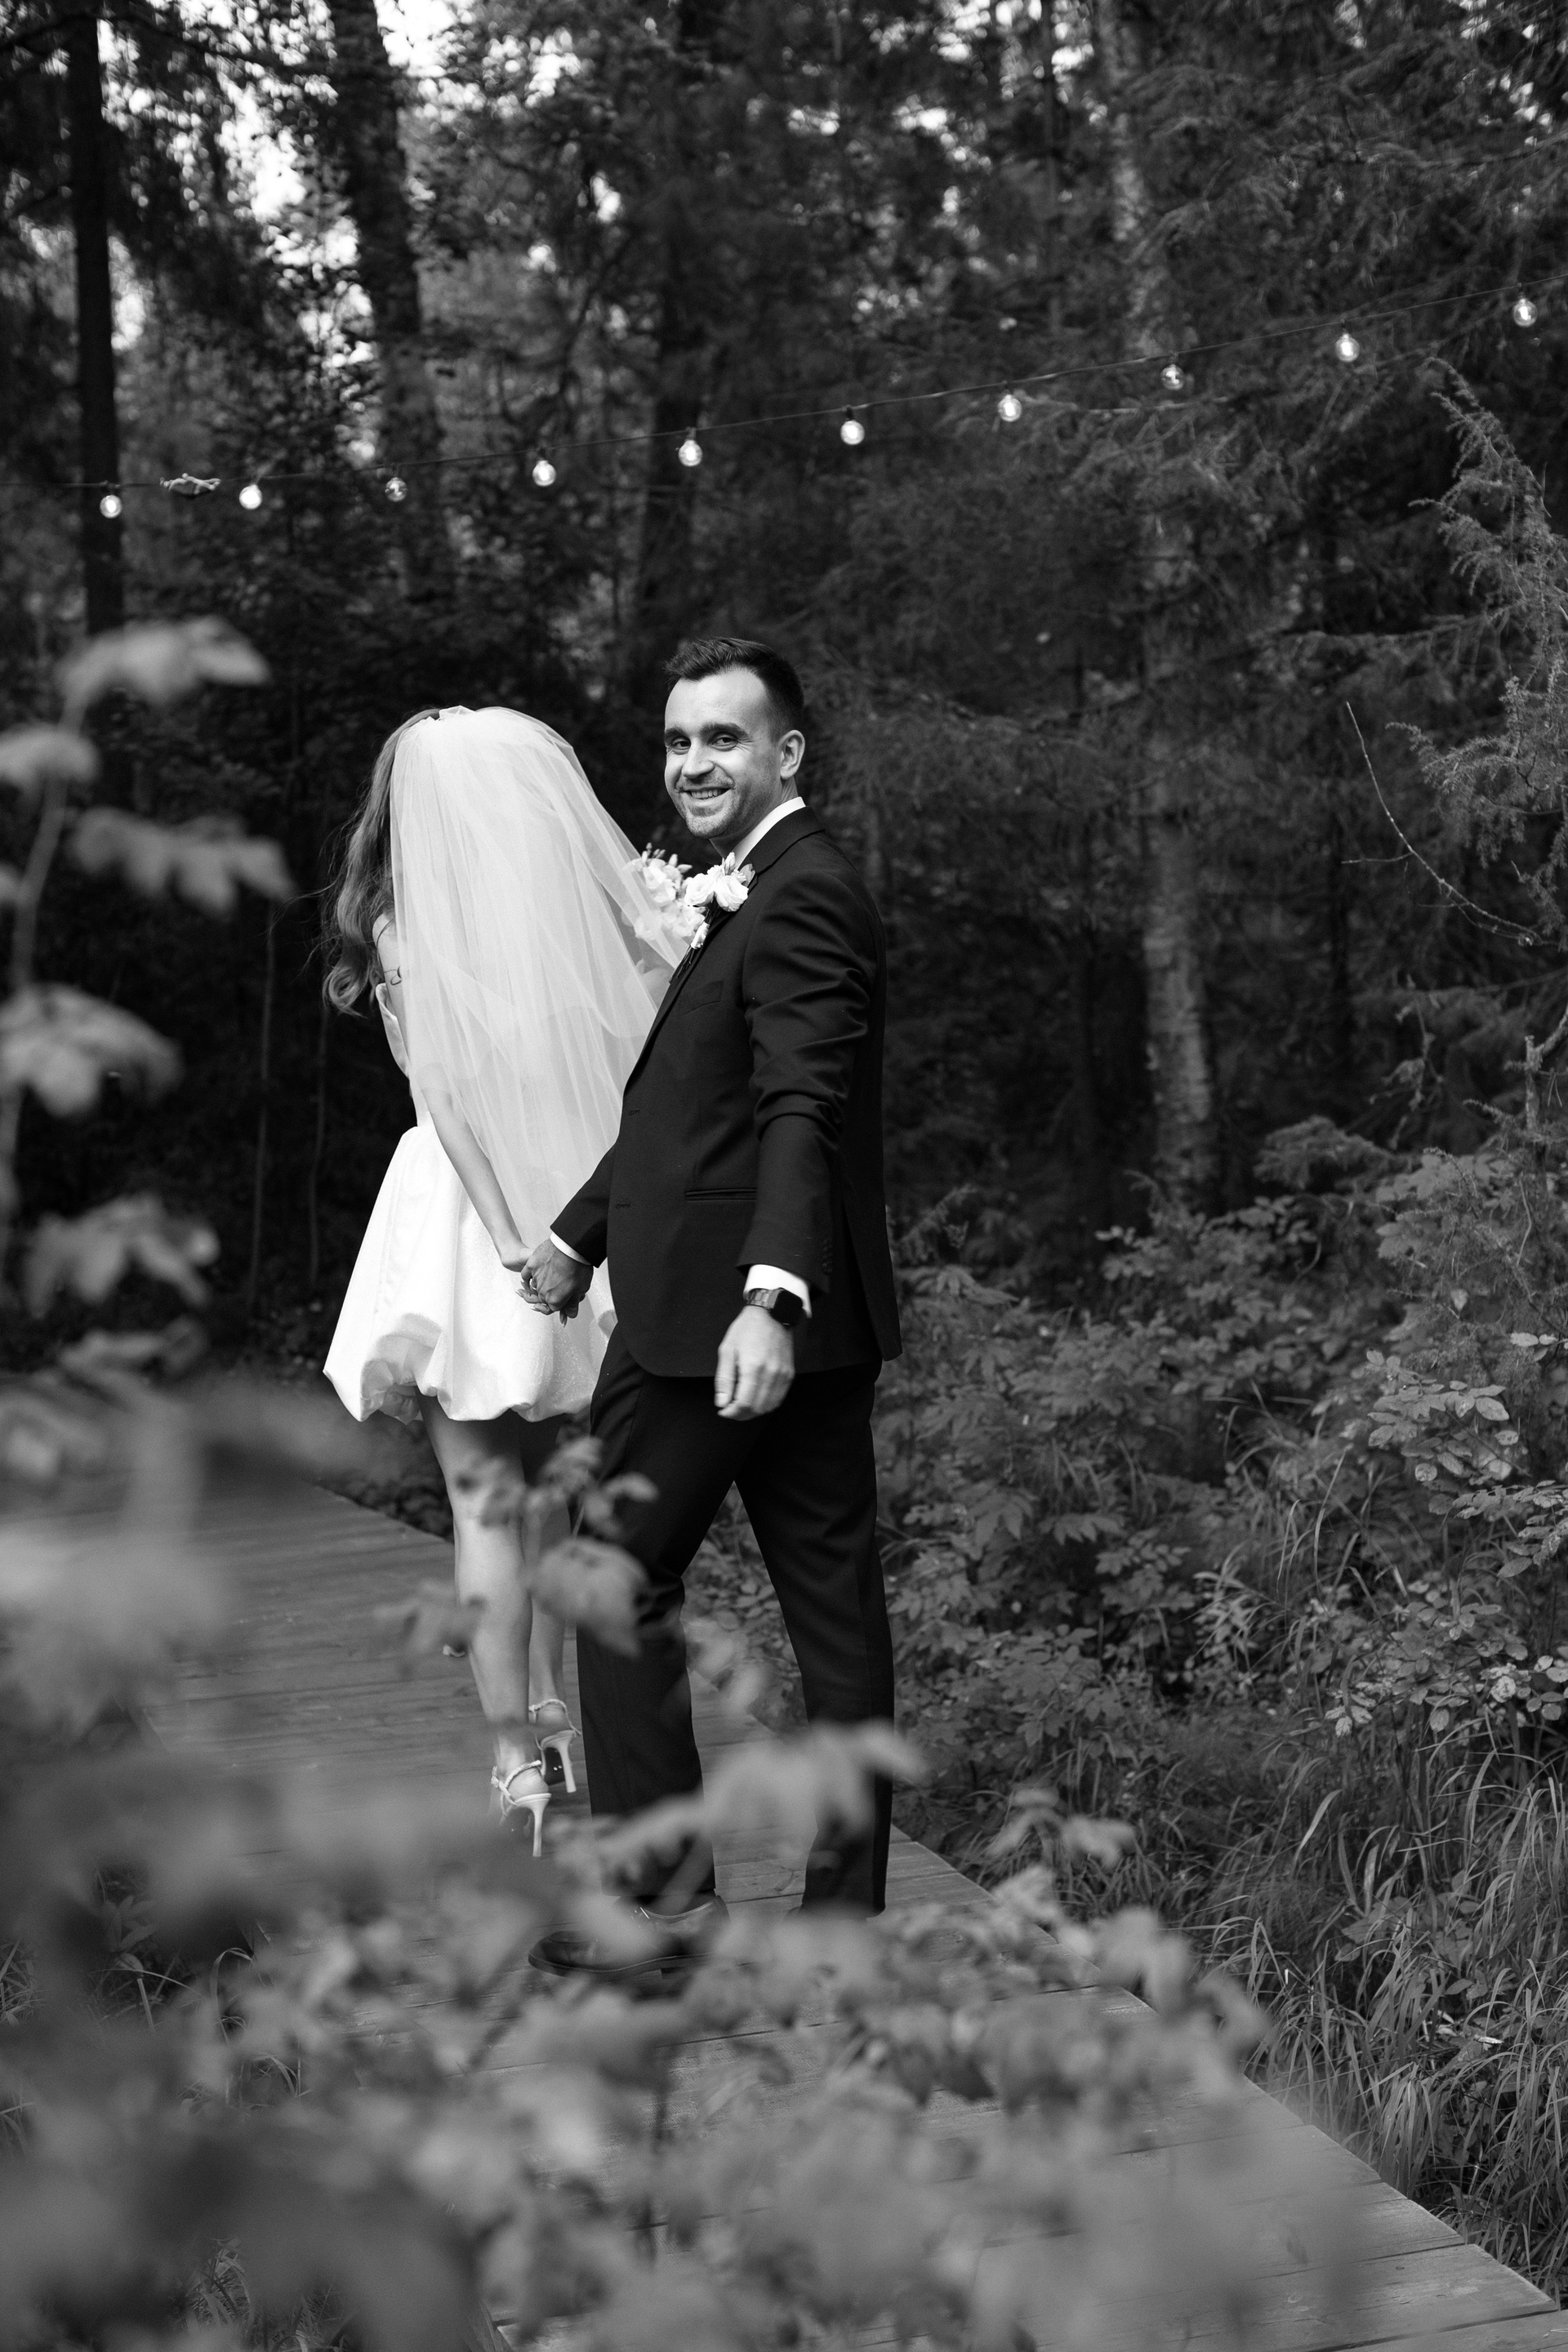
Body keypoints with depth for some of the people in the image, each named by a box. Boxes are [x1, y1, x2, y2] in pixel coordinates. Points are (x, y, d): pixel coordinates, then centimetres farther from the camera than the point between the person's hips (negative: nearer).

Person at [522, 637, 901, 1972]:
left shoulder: (801, 897, -13)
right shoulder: (747, 896, 19)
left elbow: (802, 1111, -25)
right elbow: (688, 1105, 28)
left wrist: (770, 1295, -36)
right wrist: (579, 1234, 33)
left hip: (727, 1312, -10)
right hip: (807, 1323, 10)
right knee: (830, 1595, 8)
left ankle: (661, 1892, 4)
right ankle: (848, 1910, 15)